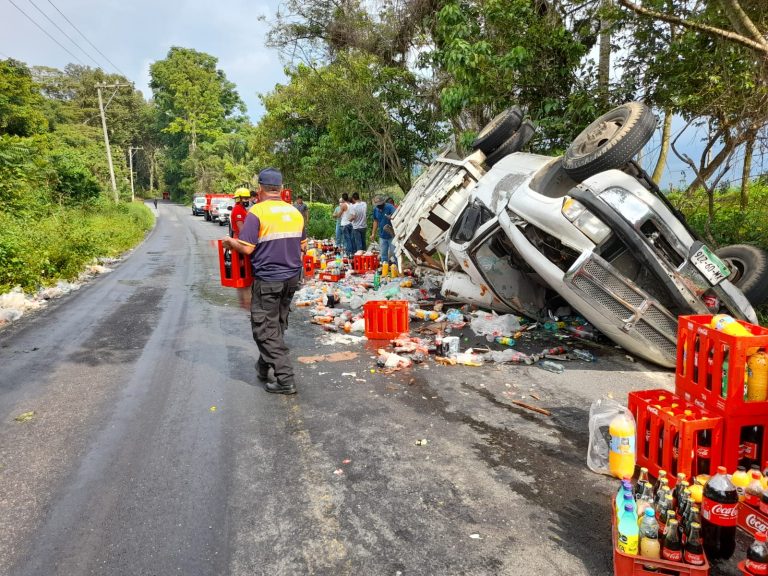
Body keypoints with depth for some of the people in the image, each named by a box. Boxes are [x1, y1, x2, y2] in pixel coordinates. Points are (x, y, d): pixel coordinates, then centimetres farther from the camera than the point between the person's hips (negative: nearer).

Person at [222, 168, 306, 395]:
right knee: (278, 325, 18)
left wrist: (229, 242, 2)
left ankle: (285, 379, -1)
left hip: (267, 280, -6)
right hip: (292, 278, 7)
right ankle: (264, 367, 33)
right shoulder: (295, 212, 5)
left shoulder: (257, 212, -13)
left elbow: (246, 248, -17)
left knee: (265, 329, 2)